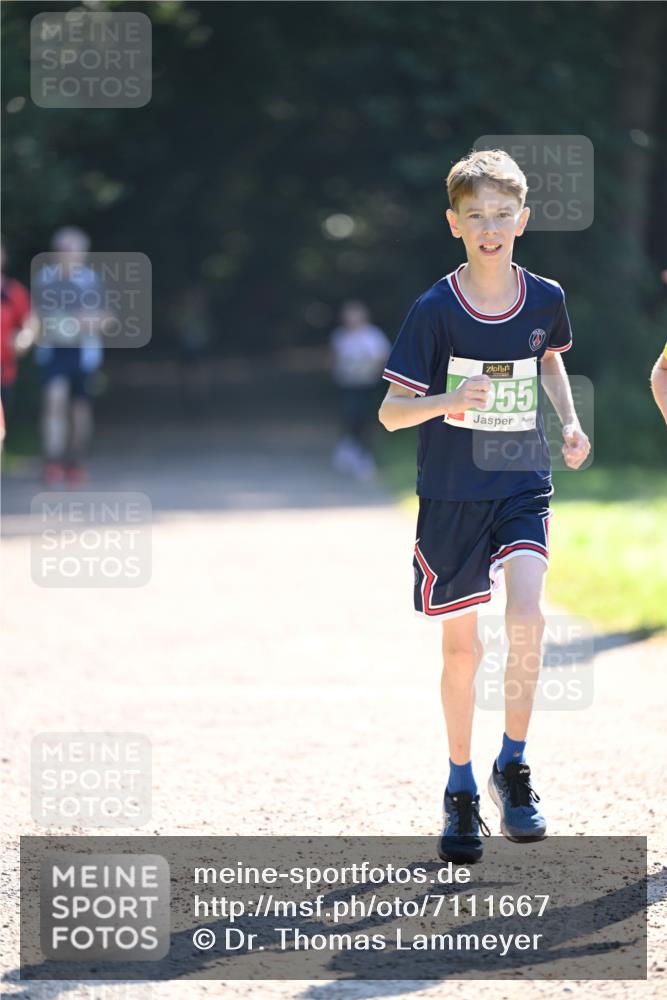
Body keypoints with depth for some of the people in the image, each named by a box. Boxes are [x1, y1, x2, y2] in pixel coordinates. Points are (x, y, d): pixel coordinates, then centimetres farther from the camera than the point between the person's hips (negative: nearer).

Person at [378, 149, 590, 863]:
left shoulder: (544, 299, -1)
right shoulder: (435, 311, -10)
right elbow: (390, 411, -10)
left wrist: (570, 422, 6)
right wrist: (448, 401, -30)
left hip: (523, 485, 1)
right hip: (451, 495, -1)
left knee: (526, 616, -21)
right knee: (461, 646, 7)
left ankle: (513, 767, -4)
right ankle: (461, 790, 24)